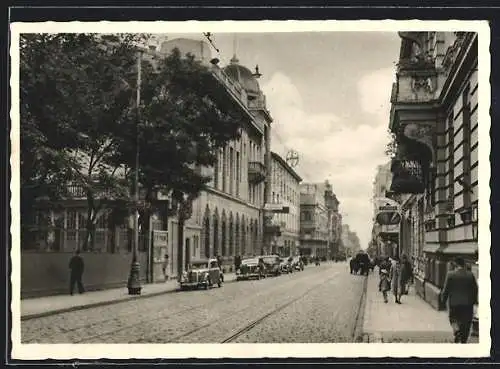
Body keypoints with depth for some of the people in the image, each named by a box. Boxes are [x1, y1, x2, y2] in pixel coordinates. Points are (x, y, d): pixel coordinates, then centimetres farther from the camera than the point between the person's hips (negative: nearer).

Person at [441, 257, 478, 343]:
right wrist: (474, 300, 15)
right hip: (468, 303, 2)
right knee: (466, 324, 11)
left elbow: (446, 289, -5)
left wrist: (443, 300, 8)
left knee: (454, 319, 15)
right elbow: (475, 289, 2)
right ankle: (463, 341, 13)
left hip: (454, 303, -2)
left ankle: (456, 330, -14)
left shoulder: (450, 274, -8)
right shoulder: (470, 275, -2)